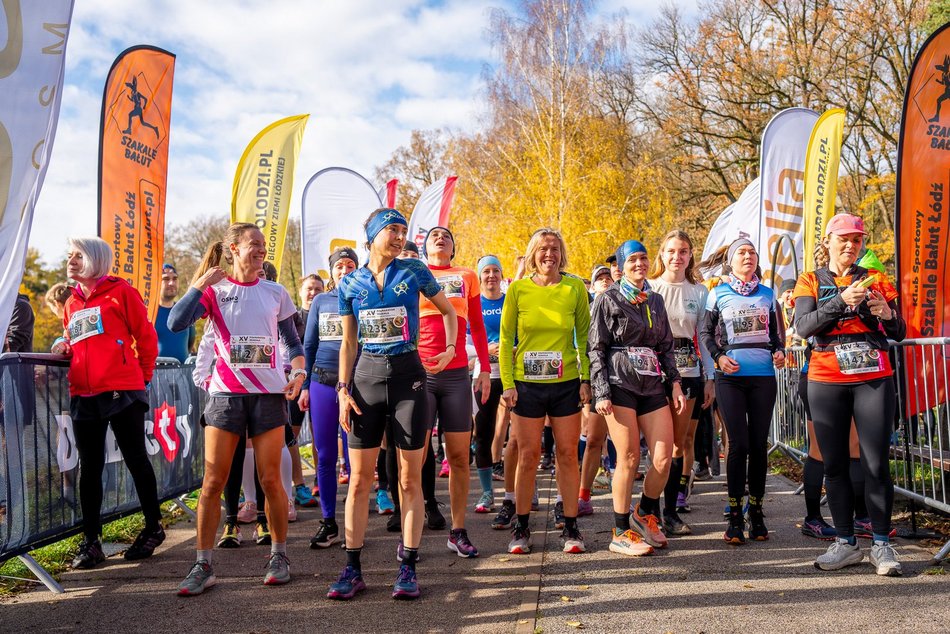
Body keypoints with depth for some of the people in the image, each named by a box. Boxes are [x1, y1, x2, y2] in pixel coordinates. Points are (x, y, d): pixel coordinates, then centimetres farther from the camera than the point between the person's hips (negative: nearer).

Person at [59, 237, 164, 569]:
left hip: (122, 392, -6)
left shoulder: (120, 292, -1)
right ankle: (90, 542, 14)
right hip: (83, 395, 6)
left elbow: (146, 336, -1)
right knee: (89, 468, 7)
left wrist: (144, 378, 3)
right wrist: (64, 348, 5)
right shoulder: (71, 303, 18)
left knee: (136, 460, 3)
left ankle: (153, 528, 17)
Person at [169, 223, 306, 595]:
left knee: (270, 480, 2)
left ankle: (279, 556, 17)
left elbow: (292, 341, 15)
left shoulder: (275, 293, 9)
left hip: (268, 393, 1)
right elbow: (176, 323, -12)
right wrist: (202, 283, -11)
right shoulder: (214, 291, 4)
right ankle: (203, 566, 7)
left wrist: (299, 373, -2)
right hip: (225, 393, -1)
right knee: (213, 482, -2)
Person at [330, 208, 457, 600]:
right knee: (359, 480, 3)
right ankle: (353, 569, 13)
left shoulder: (414, 271, 3)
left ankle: (408, 568, 11)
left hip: (407, 376, -1)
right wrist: (343, 389, 1)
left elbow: (448, 311, 14)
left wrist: (451, 349, -2)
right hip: (366, 377, 2)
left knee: (410, 479, 1)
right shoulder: (350, 284, 7)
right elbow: (348, 343, 10)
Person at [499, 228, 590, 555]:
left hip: (566, 384, 1)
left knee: (568, 455, 6)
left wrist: (586, 378, -1)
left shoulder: (575, 288, 1)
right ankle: (522, 529, 18)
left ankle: (570, 528, 17)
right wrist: (507, 383, -4)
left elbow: (584, 336, 6)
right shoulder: (518, 289, -1)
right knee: (528, 456, 6)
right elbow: (505, 338, 2)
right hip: (526, 384, 0)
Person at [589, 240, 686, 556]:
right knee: (629, 458, -5)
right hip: (620, 384, -5)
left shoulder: (656, 300, 17)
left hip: (653, 385, 5)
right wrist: (601, 392, -11)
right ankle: (621, 533, 7)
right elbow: (596, 349, -3)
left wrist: (675, 382, 9)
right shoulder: (608, 299, 1)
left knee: (664, 458, -2)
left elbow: (666, 346, 20)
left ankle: (645, 514, 24)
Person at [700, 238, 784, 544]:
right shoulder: (718, 293, 4)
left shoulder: (767, 294, 12)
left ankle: (756, 513, 15)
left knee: (759, 443, 4)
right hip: (731, 377, -3)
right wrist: (719, 356, -11)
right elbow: (705, 332, 5)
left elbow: (775, 332, 19)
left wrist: (779, 352, -1)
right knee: (739, 443, -5)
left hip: (764, 375, 3)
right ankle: (735, 517, 4)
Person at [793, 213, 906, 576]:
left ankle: (881, 544, 6)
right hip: (826, 382, 0)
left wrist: (887, 313, -12)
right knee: (834, 464, 3)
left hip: (874, 379, 0)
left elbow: (899, 333, 9)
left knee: (876, 462, -4)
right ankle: (845, 543, 12)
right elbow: (803, 327, -9)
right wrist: (843, 300, -20)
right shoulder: (811, 282, 8)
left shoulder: (876, 280, 11)